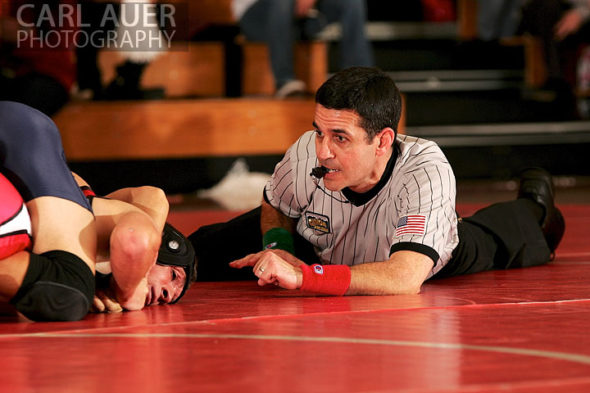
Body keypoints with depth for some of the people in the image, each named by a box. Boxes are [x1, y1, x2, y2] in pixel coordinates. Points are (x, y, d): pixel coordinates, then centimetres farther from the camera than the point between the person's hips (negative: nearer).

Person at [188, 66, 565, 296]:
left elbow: (405, 279, -60)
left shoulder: (428, 172, -49)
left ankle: (532, 211, 66)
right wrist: (277, 247, -35)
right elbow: (274, 209, -12)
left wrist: (302, 276, -67)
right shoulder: (305, 154, -39)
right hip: (314, 245, 2)